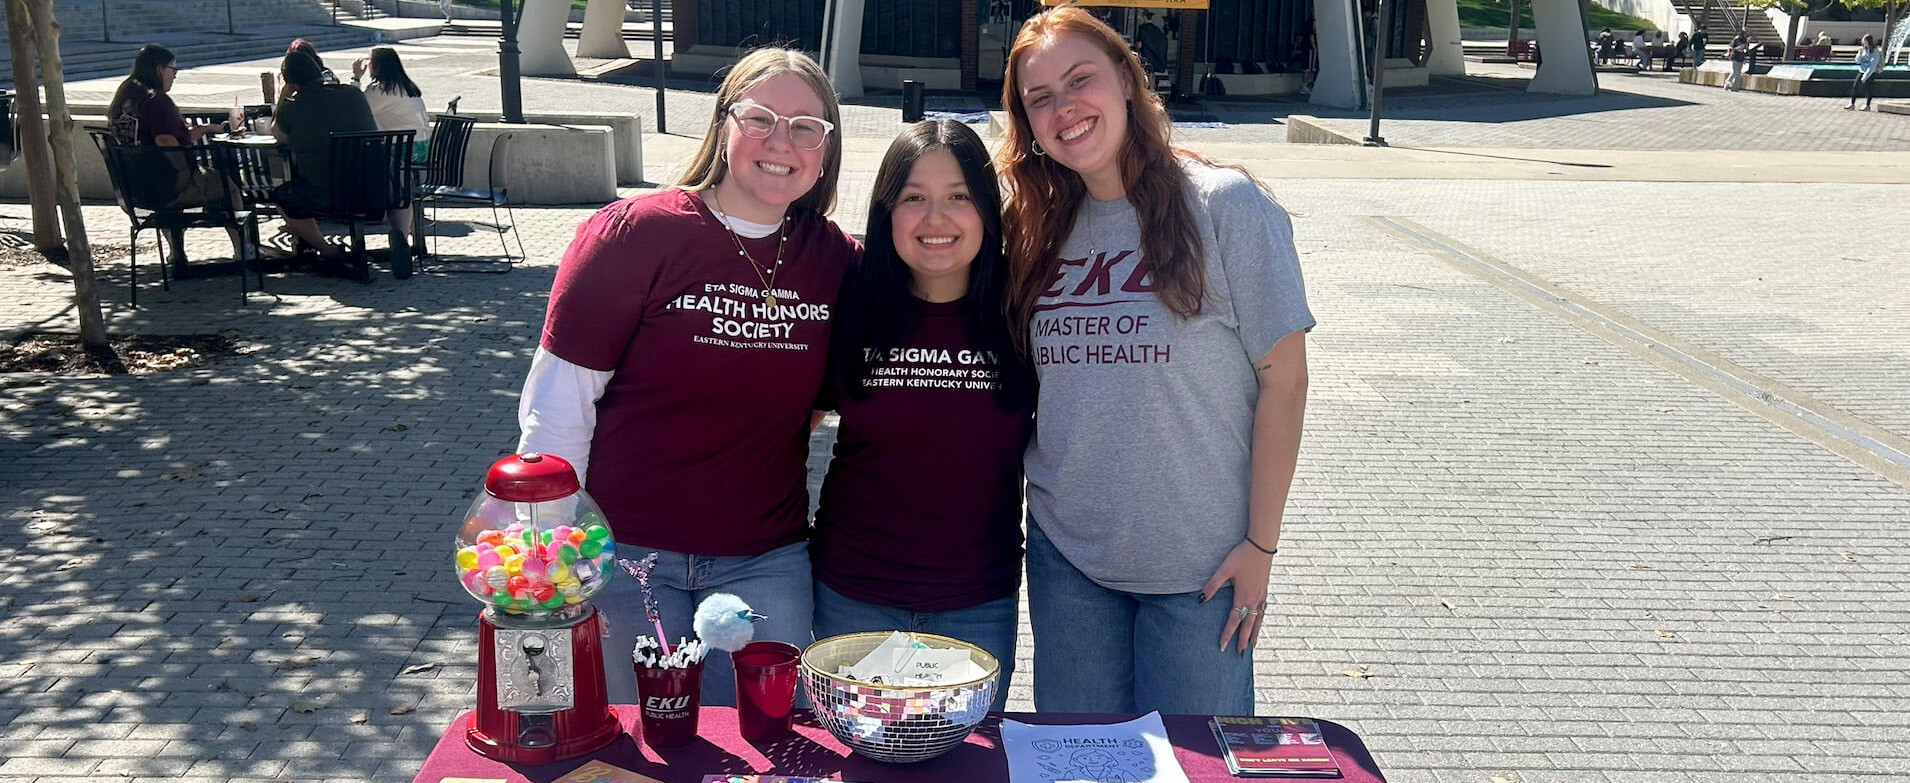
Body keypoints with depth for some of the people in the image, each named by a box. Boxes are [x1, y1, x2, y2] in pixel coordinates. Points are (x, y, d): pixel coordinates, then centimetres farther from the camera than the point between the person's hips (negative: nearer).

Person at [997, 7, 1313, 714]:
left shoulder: (1225, 204, -10)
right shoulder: (1040, 227, 5)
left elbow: (1283, 378, -9)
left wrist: (1260, 544, -10)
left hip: (1200, 561, -4)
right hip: (1065, 555, 4)